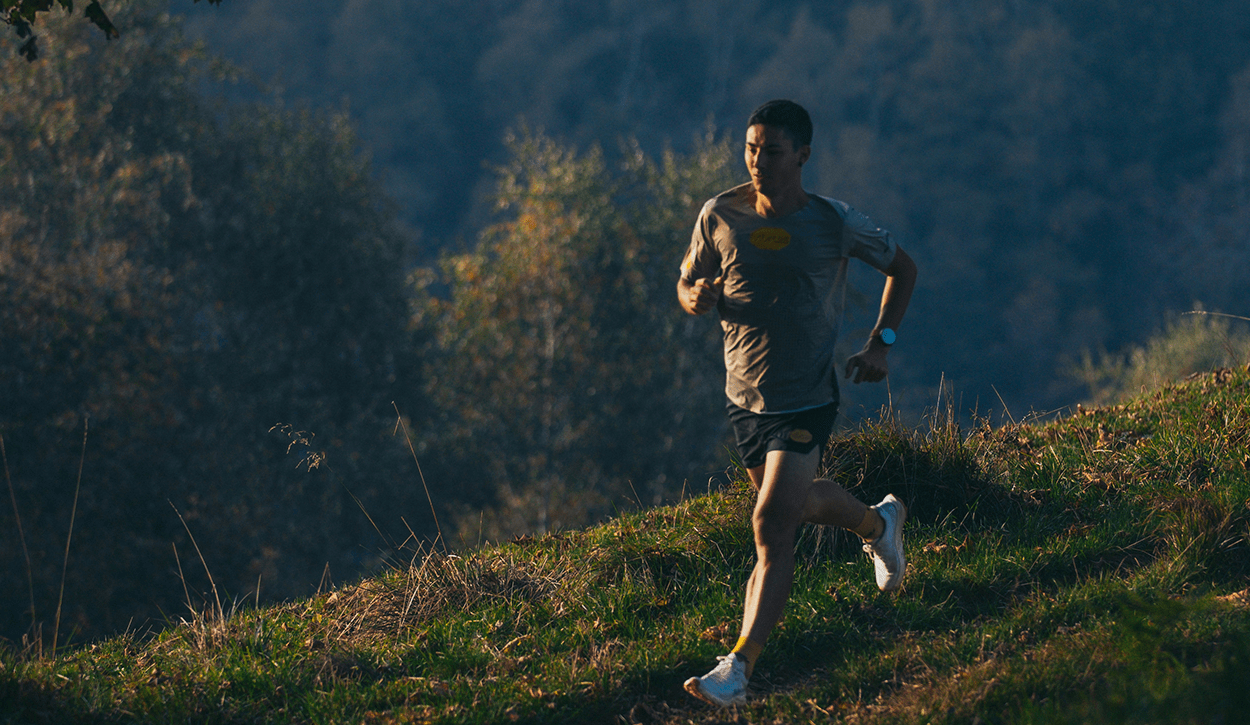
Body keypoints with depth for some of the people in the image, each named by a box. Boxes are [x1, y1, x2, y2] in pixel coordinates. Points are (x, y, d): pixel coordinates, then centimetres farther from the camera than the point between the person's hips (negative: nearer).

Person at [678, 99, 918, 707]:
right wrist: (697, 297, -17)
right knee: (799, 502, 23)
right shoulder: (720, 216, -5)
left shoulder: (835, 224, -11)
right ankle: (878, 523, 56)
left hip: (806, 401, -5)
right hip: (744, 398, 5)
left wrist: (880, 344, -5)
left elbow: (902, 268, 6)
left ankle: (739, 668, -16)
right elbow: (687, 284, 9)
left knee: (772, 527, -16)